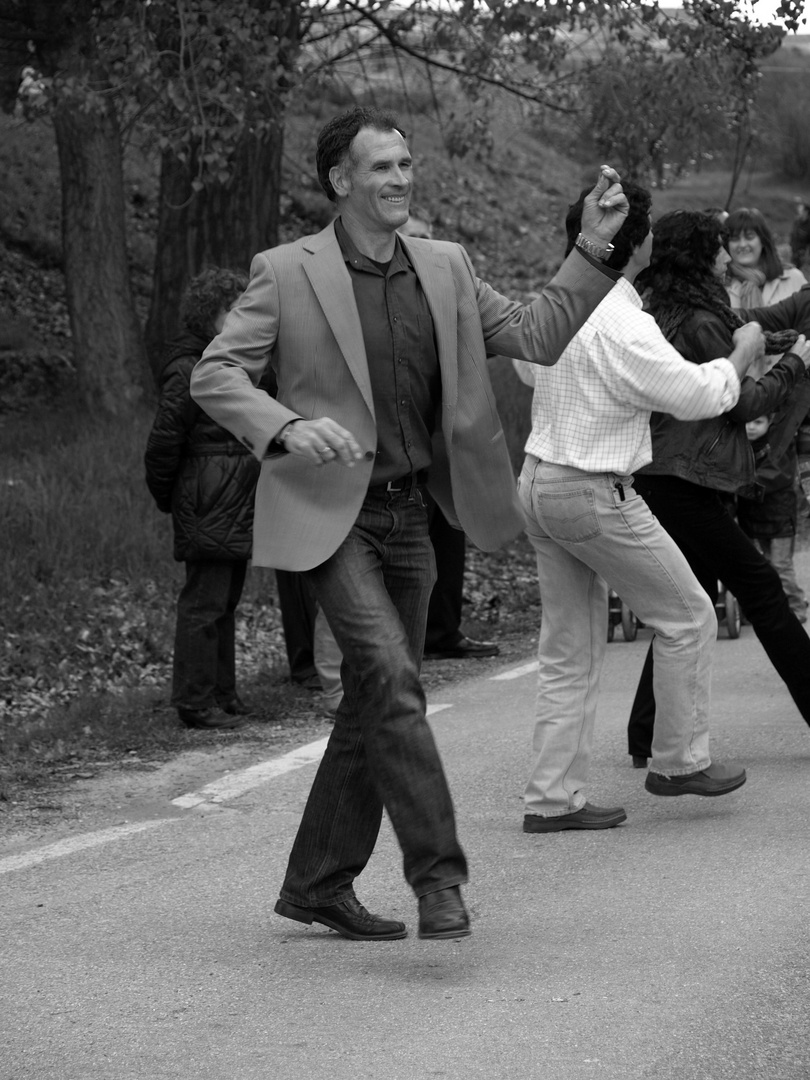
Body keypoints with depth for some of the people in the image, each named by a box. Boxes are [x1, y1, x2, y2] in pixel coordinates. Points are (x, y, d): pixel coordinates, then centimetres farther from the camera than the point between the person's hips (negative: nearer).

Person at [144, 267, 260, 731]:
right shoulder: (187, 371, -13)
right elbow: (165, 440, -12)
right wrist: (167, 497, -4)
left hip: (238, 506, 9)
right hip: (207, 508, -9)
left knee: (226, 600, 15)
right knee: (205, 601, -7)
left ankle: (223, 695, 22)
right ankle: (196, 703, -2)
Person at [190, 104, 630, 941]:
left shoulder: (445, 268, 9)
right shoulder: (287, 273, -4)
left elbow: (536, 337, 10)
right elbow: (214, 374, -6)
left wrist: (593, 251, -1)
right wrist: (287, 428, -23)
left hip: (406, 515, 6)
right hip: (327, 512, -6)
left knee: (374, 703, 9)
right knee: (391, 677, -21)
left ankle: (318, 885, 21)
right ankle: (436, 874, -17)